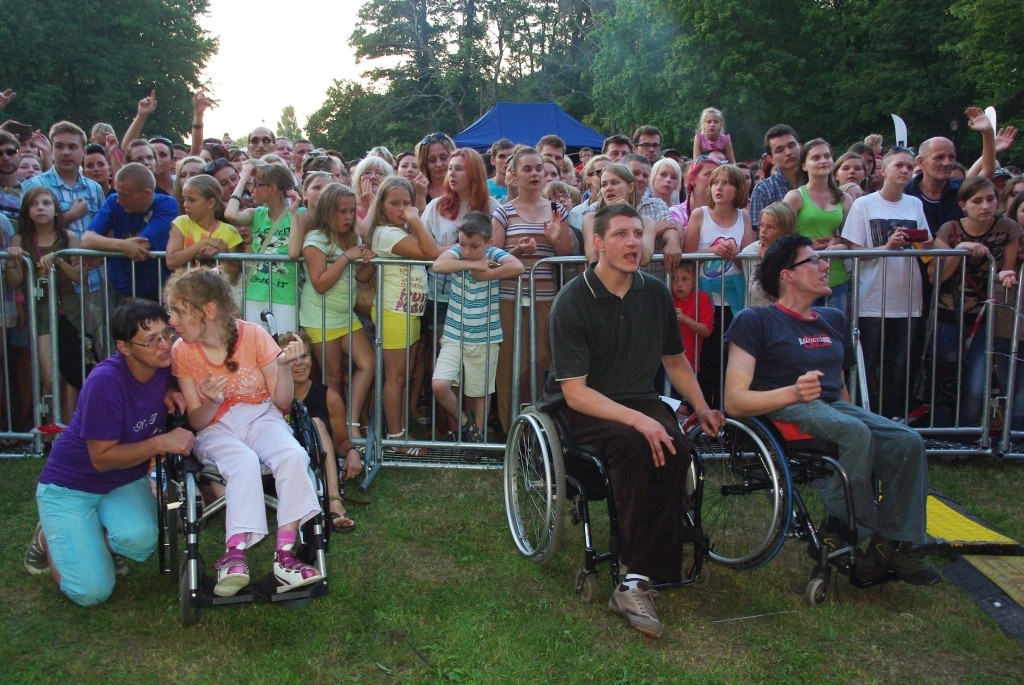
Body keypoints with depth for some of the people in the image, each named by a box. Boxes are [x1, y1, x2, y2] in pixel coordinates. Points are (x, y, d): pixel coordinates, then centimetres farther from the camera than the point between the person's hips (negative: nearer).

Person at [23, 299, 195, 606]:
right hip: (70, 485, -5)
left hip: (125, 481, 5)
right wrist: (161, 443, -32)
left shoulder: (163, 365, -11)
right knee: (91, 591, -14)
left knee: (140, 540, -29)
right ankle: (50, 539, 16)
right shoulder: (106, 382, -29)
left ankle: (99, 539, 8)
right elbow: (102, 458, -23)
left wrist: (171, 394, -10)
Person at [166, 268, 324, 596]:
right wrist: (211, 402, -26)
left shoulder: (253, 335, -9)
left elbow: (282, 402, -4)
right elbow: (196, 422, -3)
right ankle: (235, 554, -36)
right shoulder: (182, 351, -5)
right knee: (245, 462, -35)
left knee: (293, 456, -32)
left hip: (260, 417, 1)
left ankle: (284, 556, -31)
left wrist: (284, 366, -24)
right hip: (215, 428, 0)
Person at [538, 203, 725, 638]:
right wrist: (638, 420, -29)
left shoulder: (656, 294, 4)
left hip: (638, 400, 5)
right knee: (633, 443, -35)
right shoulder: (572, 302, -12)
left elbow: (675, 360, 21)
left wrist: (702, 408, 7)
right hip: (581, 408, -4)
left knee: (674, 449, -28)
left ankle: (637, 581, -21)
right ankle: (642, 574, -25)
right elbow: (575, 391, -17)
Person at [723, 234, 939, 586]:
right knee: (856, 432, -34)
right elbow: (734, 401, -11)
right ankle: (841, 535, -21)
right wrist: (793, 392, -25)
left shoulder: (834, 320, 23)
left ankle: (892, 545, -10)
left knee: (908, 442, -19)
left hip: (833, 407, 7)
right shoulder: (755, 321, 0)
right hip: (784, 412, -7)